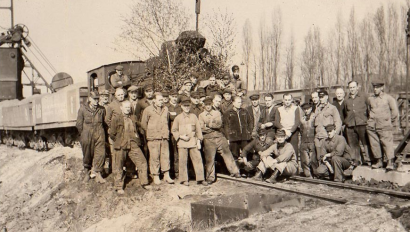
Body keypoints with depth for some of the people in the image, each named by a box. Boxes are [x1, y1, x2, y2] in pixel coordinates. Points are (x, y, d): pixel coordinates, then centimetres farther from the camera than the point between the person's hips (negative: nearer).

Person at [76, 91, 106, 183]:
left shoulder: (102, 109, 4)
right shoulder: (83, 109, 0)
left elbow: (105, 122, 12)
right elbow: (79, 124, 4)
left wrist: (100, 132, 9)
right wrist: (84, 134, 5)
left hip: (99, 135, 1)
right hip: (87, 137, -1)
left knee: (100, 154, -6)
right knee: (87, 155, 10)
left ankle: (97, 173, 3)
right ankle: (87, 171, 29)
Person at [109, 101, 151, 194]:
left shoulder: (134, 118, 11)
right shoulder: (116, 119, -1)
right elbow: (112, 134, 3)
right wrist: (119, 141, 5)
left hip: (133, 145, 3)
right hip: (121, 147, -3)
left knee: (142, 162, -2)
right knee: (118, 167, 5)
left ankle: (144, 183, 12)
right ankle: (119, 187, 19)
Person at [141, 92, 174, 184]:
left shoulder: (165, 109, 12)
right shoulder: (148, 110, -2)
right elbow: (143, 124, 5)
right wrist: (150, 132, 9)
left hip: (164, 137, 4)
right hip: (153, 138, -4)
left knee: (166, 156, 4)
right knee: (154, 157, -1)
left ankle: (166, 176, 12)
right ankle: (156, 177, 8)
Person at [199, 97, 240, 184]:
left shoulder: (217, 113, 11)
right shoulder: (201, 115, 7)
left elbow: (219, 124, -5)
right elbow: (202, 128, -5)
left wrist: (208, 124, -9)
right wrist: (214, 126, -5)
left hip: (220, 137, 2)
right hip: (208, 139, -1)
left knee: (227, 154, 3)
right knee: (209, 158, -1)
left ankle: (234, 172, 14)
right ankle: (210, 177, 10)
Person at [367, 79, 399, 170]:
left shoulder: (388, 98, 0)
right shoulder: (370, 98, 11)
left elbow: (395, 111, 4)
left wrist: (393, 123, 5)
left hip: (384, 126, -4)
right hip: (372, 126, 4)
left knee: (387, 143, -7)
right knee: (374, 144, 5)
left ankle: (390, 163, -6)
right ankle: (379, 161, 15)